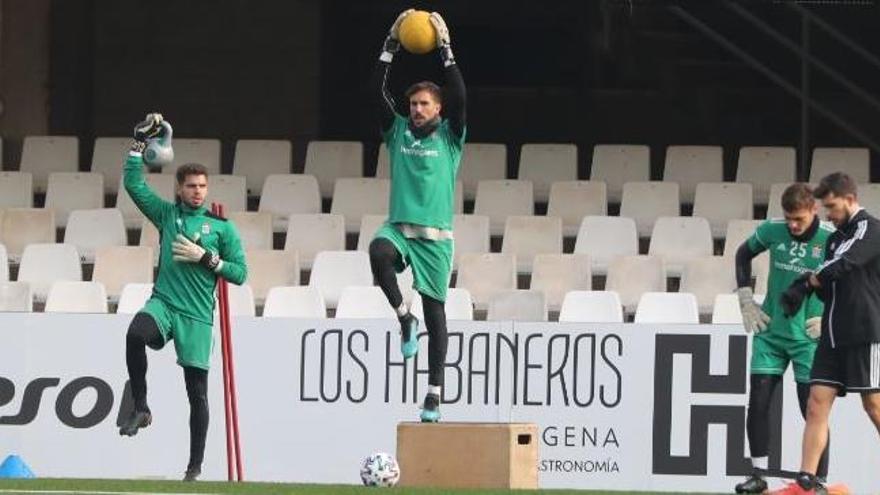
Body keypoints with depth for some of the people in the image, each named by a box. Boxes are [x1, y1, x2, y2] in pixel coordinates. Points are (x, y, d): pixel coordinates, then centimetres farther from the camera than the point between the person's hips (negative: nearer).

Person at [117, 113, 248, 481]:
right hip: (163, 302, 0)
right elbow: (133, 184, 6)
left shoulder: (222, 227, 7)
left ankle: (195, 466, 9)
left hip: (197, 316, 0)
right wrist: (140, 142, 1)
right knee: (136, 334, -35)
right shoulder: (167, 214, 11)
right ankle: (140, 408, -21)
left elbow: (240, 273, 4)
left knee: (197, 392, 1)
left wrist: (205, 258, -8)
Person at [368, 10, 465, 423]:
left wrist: (445, 48, -11)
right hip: (400, 227, 1)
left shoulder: (449, 137, 5)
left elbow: (458, 95, -10)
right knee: (379, 252, -35)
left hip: (435, 234, -1)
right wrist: (391, 45, -5)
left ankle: (435, 395, 4)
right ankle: (404, 319, -13)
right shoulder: (398, 132, 11)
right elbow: (378, 91, 1)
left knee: (435, 312, 1)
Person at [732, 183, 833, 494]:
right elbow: (744, 254, 16)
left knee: (813, 410, -3)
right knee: (758, 403, 0)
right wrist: (746, 300, 10)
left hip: (809, 337, -3)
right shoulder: (772, 231, -4)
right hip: (770, 332, 3)